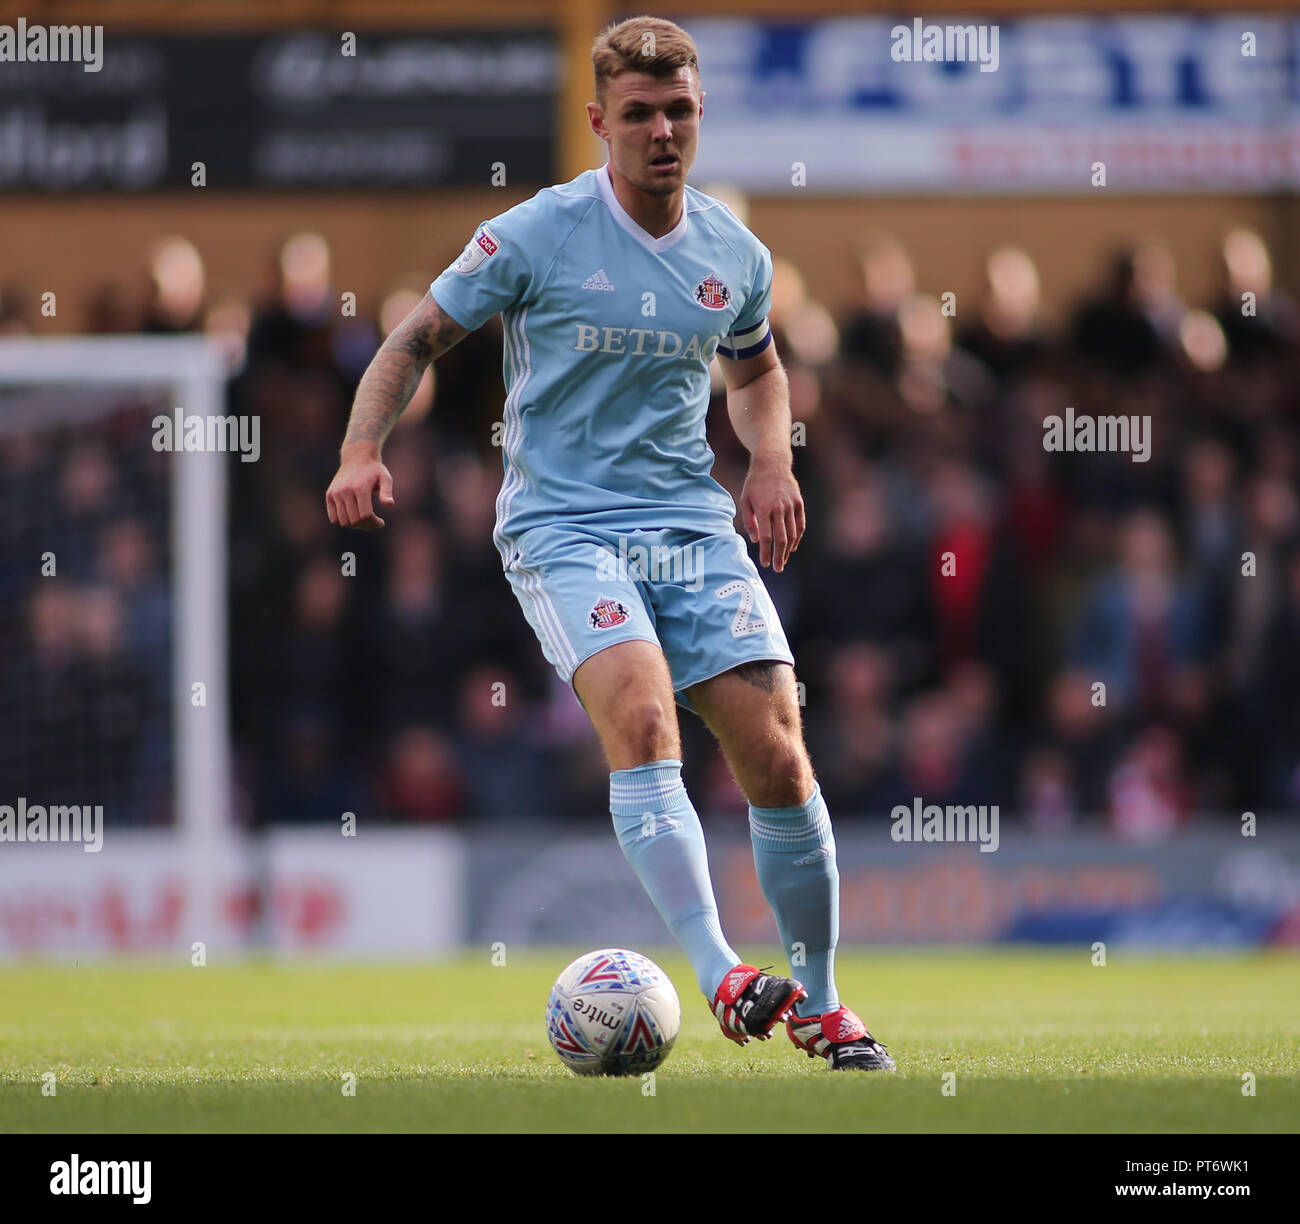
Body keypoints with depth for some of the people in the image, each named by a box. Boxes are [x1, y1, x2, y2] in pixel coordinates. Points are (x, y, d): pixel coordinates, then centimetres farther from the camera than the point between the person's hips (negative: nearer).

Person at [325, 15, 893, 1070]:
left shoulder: (735, 254, 7)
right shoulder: (535, 236, -6)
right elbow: (422, 336, 2)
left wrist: (772, 459, 9)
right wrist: (363, 449, -13)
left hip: (693, 524, 4)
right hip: (562, 526, -4)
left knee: (779, 758, -5)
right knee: (640, 712, -29)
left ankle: (818, 1004, 11)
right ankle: (721, 976, -36)